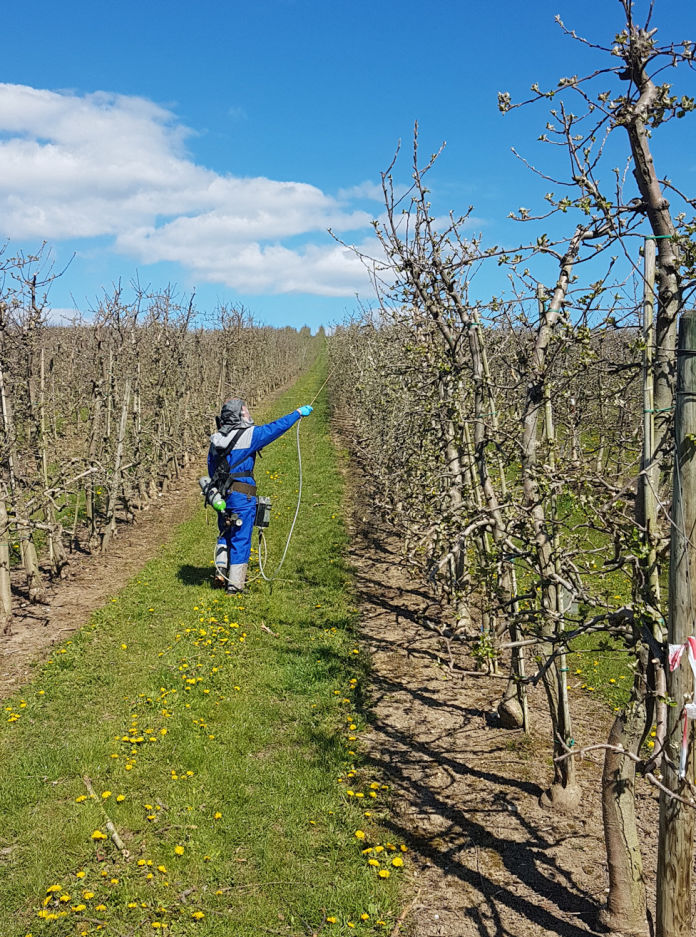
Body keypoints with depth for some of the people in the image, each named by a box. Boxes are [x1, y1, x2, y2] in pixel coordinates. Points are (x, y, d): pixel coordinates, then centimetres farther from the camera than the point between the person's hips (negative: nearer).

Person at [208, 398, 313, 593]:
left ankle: (221, 571, 15)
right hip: (241, 496, -6)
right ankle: (235, 583, 8)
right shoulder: (249, 435, -12)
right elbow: (276, 427, -5)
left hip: (221, 495, 6)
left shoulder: (216, 439, 8)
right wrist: (298, 413, 7)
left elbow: (212, 469, 15)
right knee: (240, 539, 3)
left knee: (225, 535, 24)